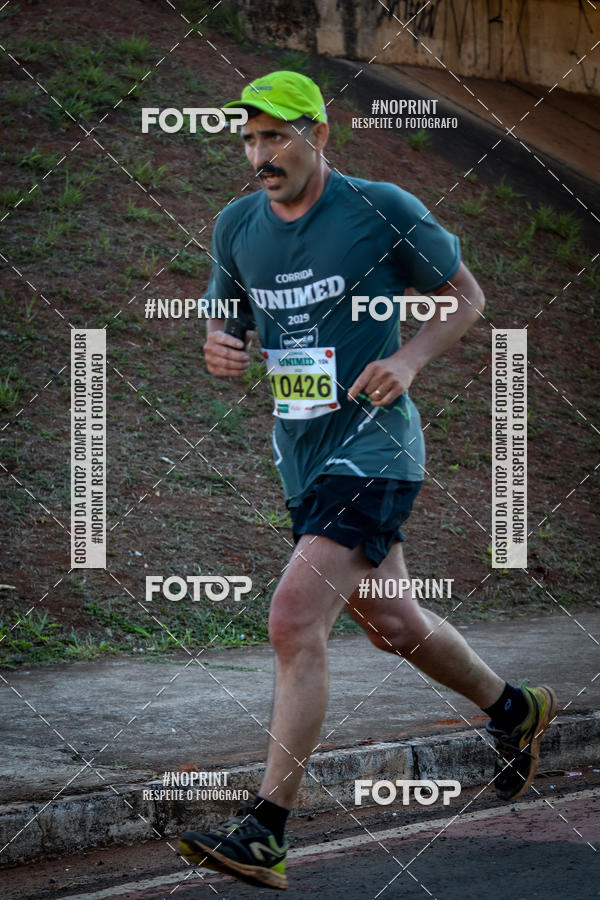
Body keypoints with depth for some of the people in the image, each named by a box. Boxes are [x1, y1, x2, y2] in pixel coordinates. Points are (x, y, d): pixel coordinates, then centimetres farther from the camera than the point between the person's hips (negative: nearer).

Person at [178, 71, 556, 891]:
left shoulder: (384, 211, -11)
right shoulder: (236, 228, 4)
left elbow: (466, 295, 0)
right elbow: (224, 317, 18)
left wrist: (408, 360, -17)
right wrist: (217, 345, -7)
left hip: (373, 449, -7)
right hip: (301, 458, 7)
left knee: (295, 624, -19)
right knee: (390, 624, 20)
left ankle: (266, 834, -17)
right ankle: (514, 711, 47)